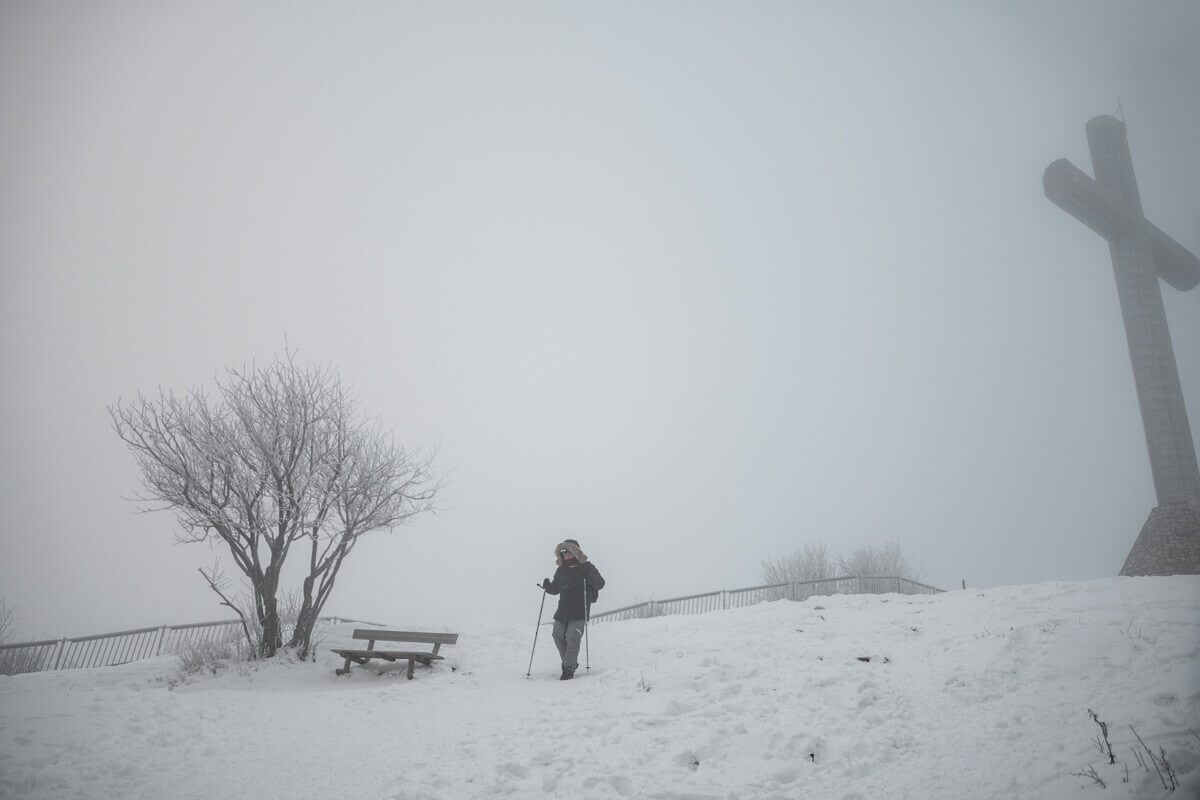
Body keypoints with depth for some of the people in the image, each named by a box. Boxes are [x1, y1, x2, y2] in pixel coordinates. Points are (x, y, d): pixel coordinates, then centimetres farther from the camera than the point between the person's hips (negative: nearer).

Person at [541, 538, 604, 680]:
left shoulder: (586, 567, -6)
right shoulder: (561, 570, 9)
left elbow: (600, 584, -11)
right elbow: (555, 588, 17)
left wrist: (591, 578, -30)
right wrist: (547, 586, -5)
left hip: (580, 611, -6)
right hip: (563, 610, 6)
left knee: (573, 639, -12)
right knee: (558, 636, 7)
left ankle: (569, 669, -5)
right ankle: (571, 663, 26)